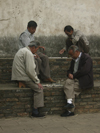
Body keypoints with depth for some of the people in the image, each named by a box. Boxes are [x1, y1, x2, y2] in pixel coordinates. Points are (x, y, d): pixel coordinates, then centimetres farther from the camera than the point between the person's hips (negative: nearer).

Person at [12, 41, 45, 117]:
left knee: (38, 84, 11)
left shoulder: (22, 50, 21)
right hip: (23, 77, -10)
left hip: (18, 76, 10)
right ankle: (35, 111, -13)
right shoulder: (29, 53, -13)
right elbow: (30, 70, -20)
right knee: (39, 88, -11)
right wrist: (37, 82, -10)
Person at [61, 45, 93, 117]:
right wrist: (69, 74, -1)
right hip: (74, 78, 7)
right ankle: (70, 102, -33)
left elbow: (85, 70, -17)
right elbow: (70, 70, 24)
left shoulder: (86, 57, -6)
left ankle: (70, 110, -23)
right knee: (67, 82, -24)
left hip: (84, 80, -7)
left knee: (73, 89, -27)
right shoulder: (74, 60, 21)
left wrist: (74, 75, -14)